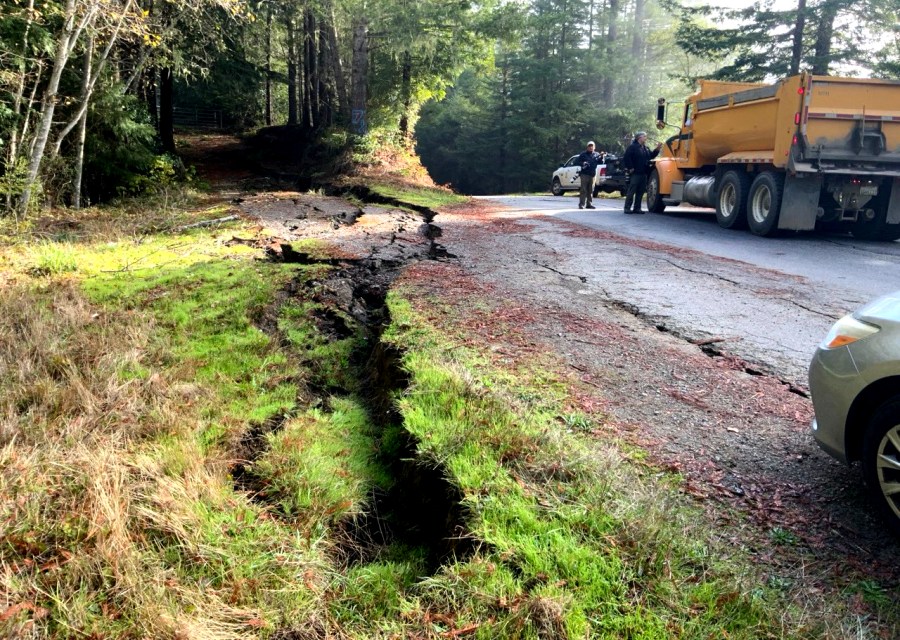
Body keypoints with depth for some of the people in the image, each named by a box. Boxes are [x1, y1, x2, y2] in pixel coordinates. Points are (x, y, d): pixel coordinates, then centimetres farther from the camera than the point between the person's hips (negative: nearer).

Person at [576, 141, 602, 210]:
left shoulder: (596, 154, 12)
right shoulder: (583, 154, 4)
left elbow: (599, 162, 5)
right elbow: (578, 161, 1)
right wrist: (583, 163, -19)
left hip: (593, 174, 4)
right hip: (585, 174, -4)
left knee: (590, 190, 8)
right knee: (583, 190, -7)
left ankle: (589, 204, 13)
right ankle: (581, 204, -6)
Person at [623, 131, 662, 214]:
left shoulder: (645, 148, 18)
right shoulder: (633, 147, -7)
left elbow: (651, 156, 21)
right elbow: (626, 158, -14)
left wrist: (657, 149, 9)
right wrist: (630, 168, -16)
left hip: (643, 173, 8)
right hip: (635, 173, -8)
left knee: (640, 192, 8)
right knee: (631, 191, -7)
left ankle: (637, 208, 13)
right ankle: (627, 208, -4)